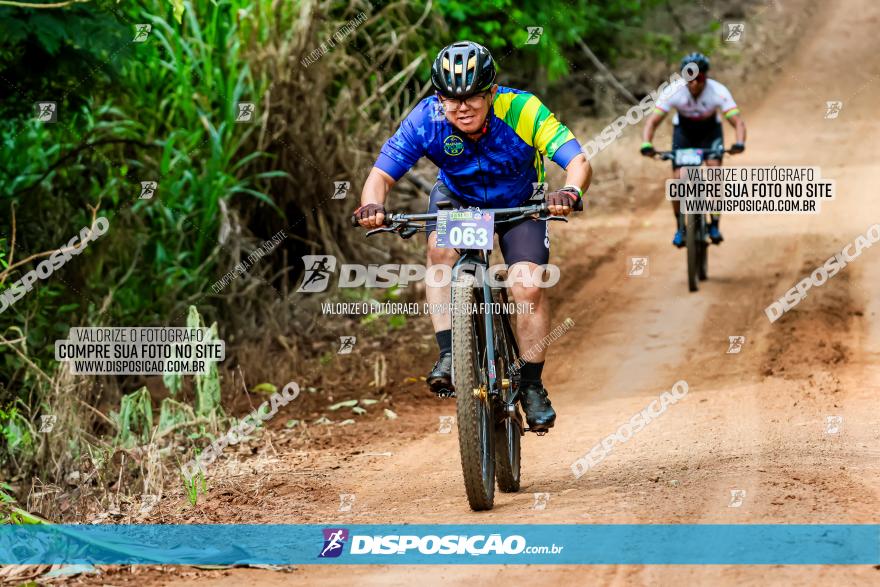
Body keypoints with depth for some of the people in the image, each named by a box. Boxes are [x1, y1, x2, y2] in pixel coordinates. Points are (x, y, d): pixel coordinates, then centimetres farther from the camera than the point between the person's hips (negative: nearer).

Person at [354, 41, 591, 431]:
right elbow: (381, 175, -28)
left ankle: (532, 385, 0)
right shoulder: (425, 120, -28)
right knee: (442, 246, -31)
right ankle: (448, 355, -26)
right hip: (457, 197, 1)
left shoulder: (523, 111, -33)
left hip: (518, 204, -1)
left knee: (528, 287, -19)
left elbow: (579, 162, -38)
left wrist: (570, 192, -61)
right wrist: (372, 204, -51)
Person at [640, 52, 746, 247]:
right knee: (678, 179, -14)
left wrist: (739, 143, -54)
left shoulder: (718, 92, -32)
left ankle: (715, 224, -11)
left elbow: (738, 121, -34)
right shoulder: (674, 92, -30)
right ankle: (680, 227, 5)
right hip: (683, 130, 1)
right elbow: (652, 121, -29)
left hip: (710, 130, -1)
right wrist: (646, 145, -47)